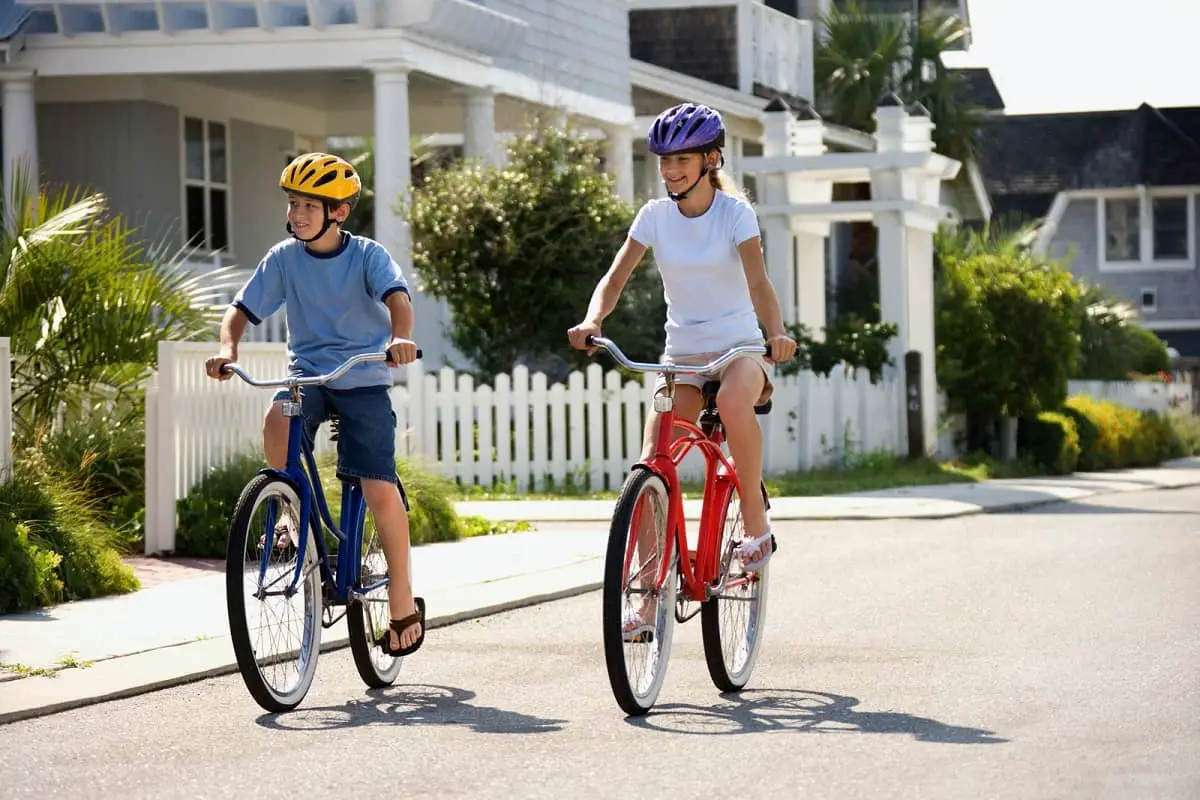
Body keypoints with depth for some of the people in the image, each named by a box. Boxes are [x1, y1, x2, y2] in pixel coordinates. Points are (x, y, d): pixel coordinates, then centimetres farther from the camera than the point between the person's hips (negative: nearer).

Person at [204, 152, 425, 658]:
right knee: (277, 421, -34)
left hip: (363, 380, -2)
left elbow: (396, 296, -24)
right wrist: (227, 348, -23)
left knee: (380, 491, -13)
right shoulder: (283, 259, 1)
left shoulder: (367, 255, -7)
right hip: (306, 374, 2)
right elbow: (241, 310, -2)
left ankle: (402, 600, 4)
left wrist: (400, 336, -46)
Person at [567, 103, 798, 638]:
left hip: (738, 347, -3)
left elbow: (758, 281, -22)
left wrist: (777, 333, -41)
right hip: (682, 353, 4)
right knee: (650, 469, -11)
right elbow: (615, 278, -7)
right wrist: (591, 321, -28)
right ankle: (650, 598, -4)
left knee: (733, 403, -39)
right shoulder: (655, 216, 0)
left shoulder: (735, 212, -9)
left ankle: (755, 518, -18)